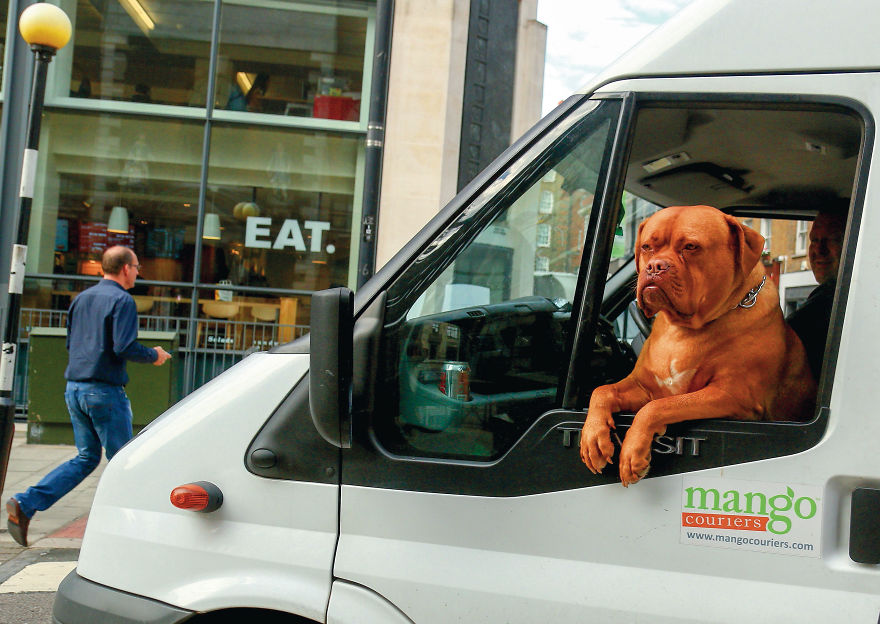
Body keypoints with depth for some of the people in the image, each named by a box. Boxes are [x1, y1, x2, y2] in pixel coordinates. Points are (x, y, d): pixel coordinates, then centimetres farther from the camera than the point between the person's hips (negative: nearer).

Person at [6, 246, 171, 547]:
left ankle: (24, 504, 1)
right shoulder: (121, 300, -10)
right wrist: (154, 356, -3)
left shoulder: (81, 298, 14)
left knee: (86, 458, 14)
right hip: (105, 391, -8)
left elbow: (70, 344, 19)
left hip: (74, 389, 8)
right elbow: (125, 347, -19)